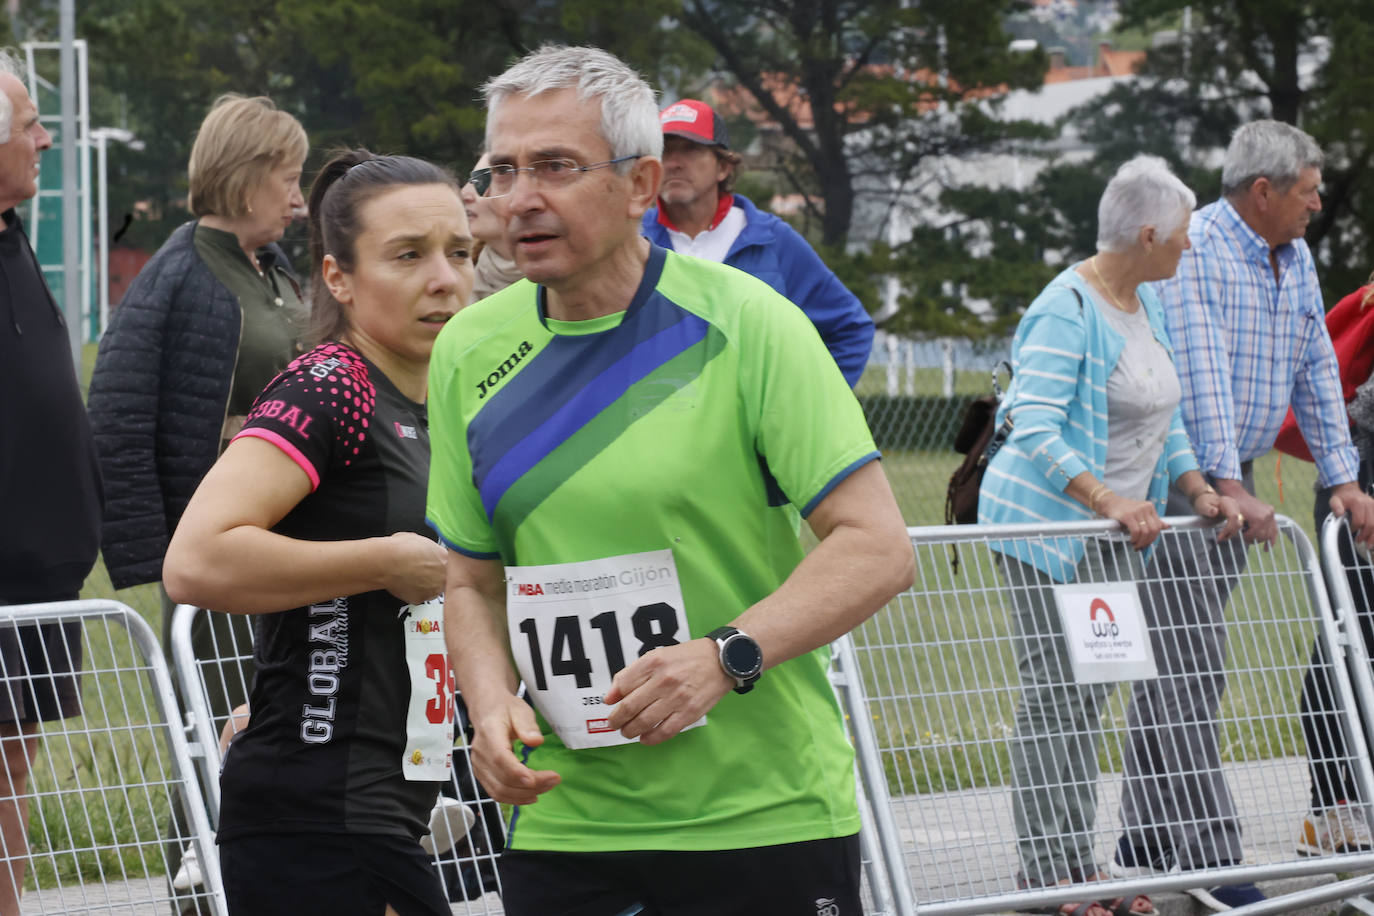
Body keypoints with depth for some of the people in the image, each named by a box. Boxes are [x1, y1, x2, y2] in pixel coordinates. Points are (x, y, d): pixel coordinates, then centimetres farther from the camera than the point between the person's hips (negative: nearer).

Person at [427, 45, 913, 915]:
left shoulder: (743, 323, -8)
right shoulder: (470, 353, 6)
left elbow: (878, 547, -12)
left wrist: (728, 655, -24)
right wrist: (493, 705, -6)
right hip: (562, 821, 4)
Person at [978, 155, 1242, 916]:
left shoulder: (1146, 304, 11)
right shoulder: (1066, 310, -18)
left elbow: (1164, 419, 20)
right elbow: (1032, 426, -24)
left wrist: (1198, 490, 5)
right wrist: (1107, 499, -33)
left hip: (1115, 532, 9)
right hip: (1048, 522, -9)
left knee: (1092, 694, 10)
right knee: (1053, 694, -6)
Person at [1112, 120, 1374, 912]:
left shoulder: (1296, 260, 11)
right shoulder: (1195, 254, -17)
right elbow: (1202, 374, -24)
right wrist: (1230, 488, -31)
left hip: (1235, 482, 9)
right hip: (1173, 478, -9)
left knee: (1193, 667, 9)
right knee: (1185, 670, -11)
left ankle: (1145, 844, 14)